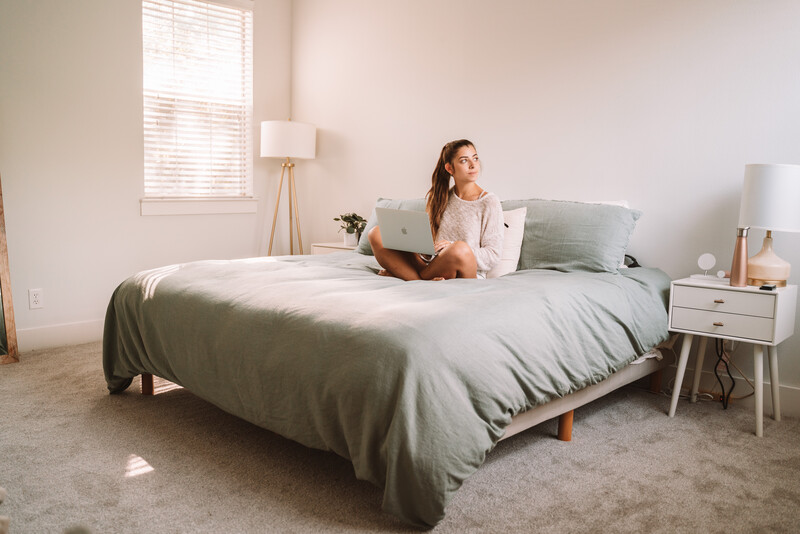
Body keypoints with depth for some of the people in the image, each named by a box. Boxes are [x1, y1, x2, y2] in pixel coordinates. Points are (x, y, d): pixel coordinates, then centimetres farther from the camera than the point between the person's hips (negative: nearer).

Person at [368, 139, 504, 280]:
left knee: (461, 248, -41)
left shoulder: (489, 201, 0)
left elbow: (493, 254, -5)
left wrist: (454, 248, -19)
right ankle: (424, 282, -25)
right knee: (377, 233, -8)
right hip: (433, 267, 5)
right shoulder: (439, 197, 15)